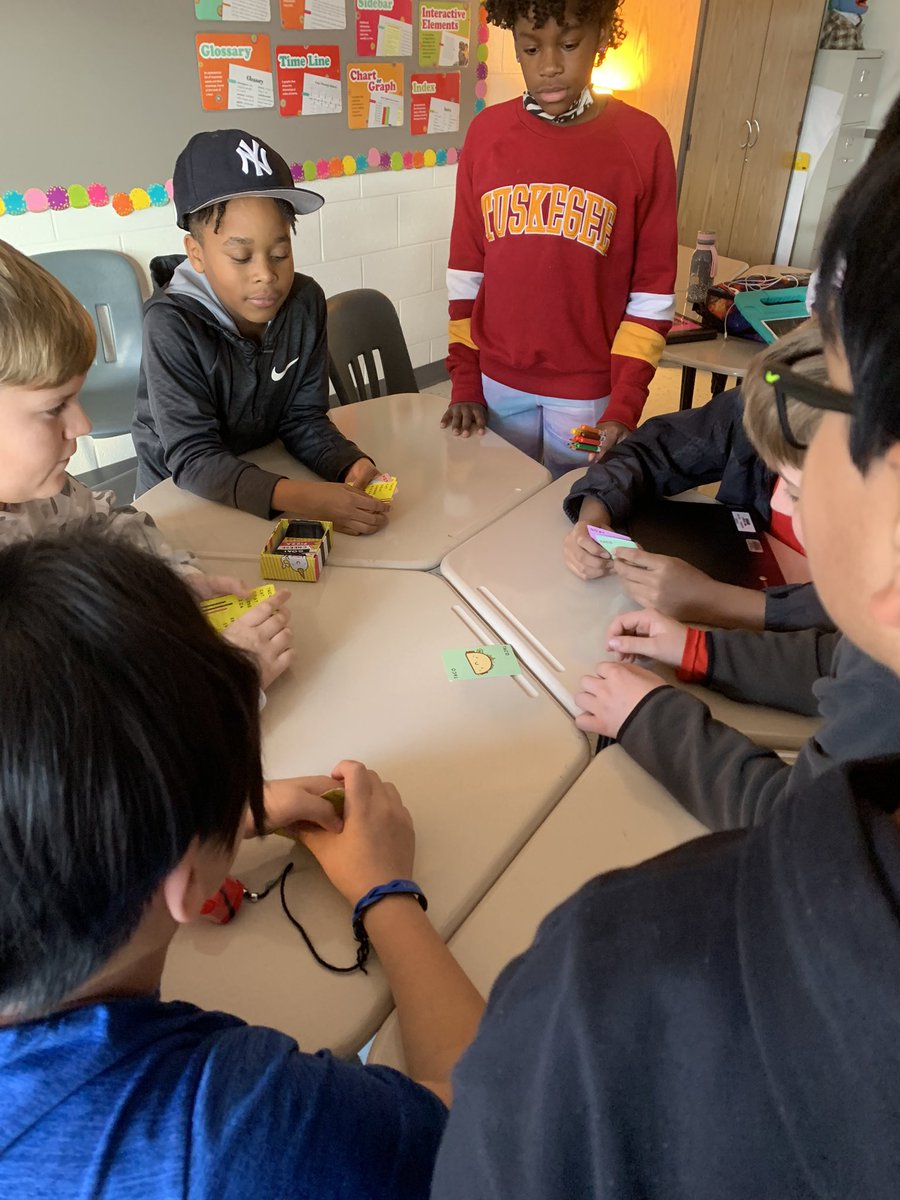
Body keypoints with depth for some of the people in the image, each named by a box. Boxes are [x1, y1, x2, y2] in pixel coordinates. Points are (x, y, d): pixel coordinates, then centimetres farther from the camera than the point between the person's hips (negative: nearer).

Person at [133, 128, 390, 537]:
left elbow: (303, 418, -5)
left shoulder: (305, 302, -8)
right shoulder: (172, 324, -23)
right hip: (178, 494, -4)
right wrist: (300, 498, -41)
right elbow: (193, 459, -27)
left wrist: (351, 465, -26)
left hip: (266, 475, 5)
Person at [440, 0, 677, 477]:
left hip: (589, 389, -2)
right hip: (496, 381, 2)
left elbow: (652, 293, -6)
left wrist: (624, 408, -13)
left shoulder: (643, 141, -6)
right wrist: (464, 383, 1)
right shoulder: (486, 133, 1)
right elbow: (466, 270, 4)